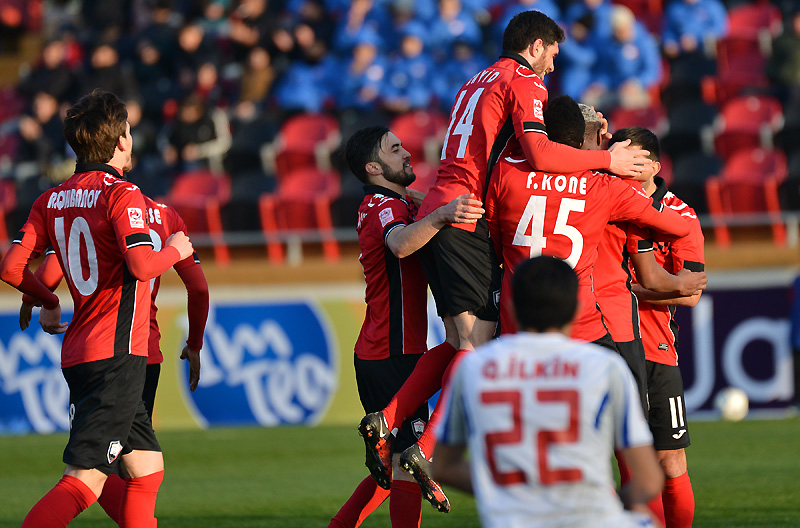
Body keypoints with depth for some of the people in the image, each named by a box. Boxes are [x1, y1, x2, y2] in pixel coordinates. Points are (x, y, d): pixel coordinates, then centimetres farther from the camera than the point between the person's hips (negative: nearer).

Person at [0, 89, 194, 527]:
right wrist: (175, 250, -1)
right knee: (84, 480, -14)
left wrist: (49, 303, 22)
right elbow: (141, 265, -22)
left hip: (78, 354, 8)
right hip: (116, 354, -8)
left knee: (147, 469, 17)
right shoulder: (121, 195, -9)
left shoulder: (52, 200, 11)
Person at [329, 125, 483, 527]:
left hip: (375, 355, 10)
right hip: (394, 356, -10)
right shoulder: (386, 207, -14)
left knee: (391, 466, 17)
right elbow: (401, 245, -37)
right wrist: (441, 215, -54)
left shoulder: (395, 204, 18)